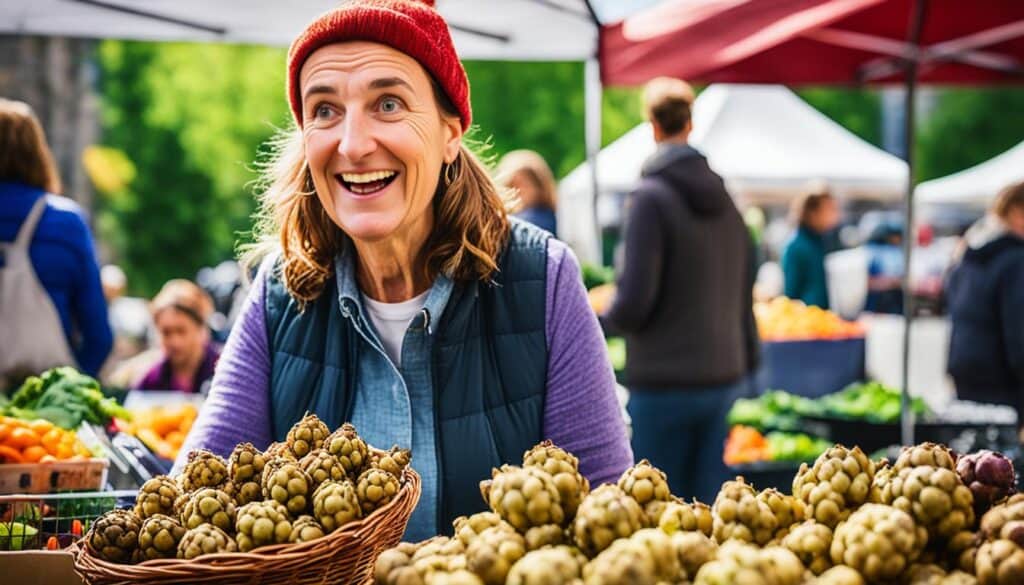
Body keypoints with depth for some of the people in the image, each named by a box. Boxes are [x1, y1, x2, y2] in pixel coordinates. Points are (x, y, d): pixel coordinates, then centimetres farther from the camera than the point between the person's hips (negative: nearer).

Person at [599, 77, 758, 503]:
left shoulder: (651, 197, -13)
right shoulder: (723, 196, 8)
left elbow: (634, 303, -17)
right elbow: (745, 294, 15)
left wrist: (604, 316, 4)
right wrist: (747, 360, 26)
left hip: (664, 382, -6)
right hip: (723, 375, 6)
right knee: (708, 500, 12)